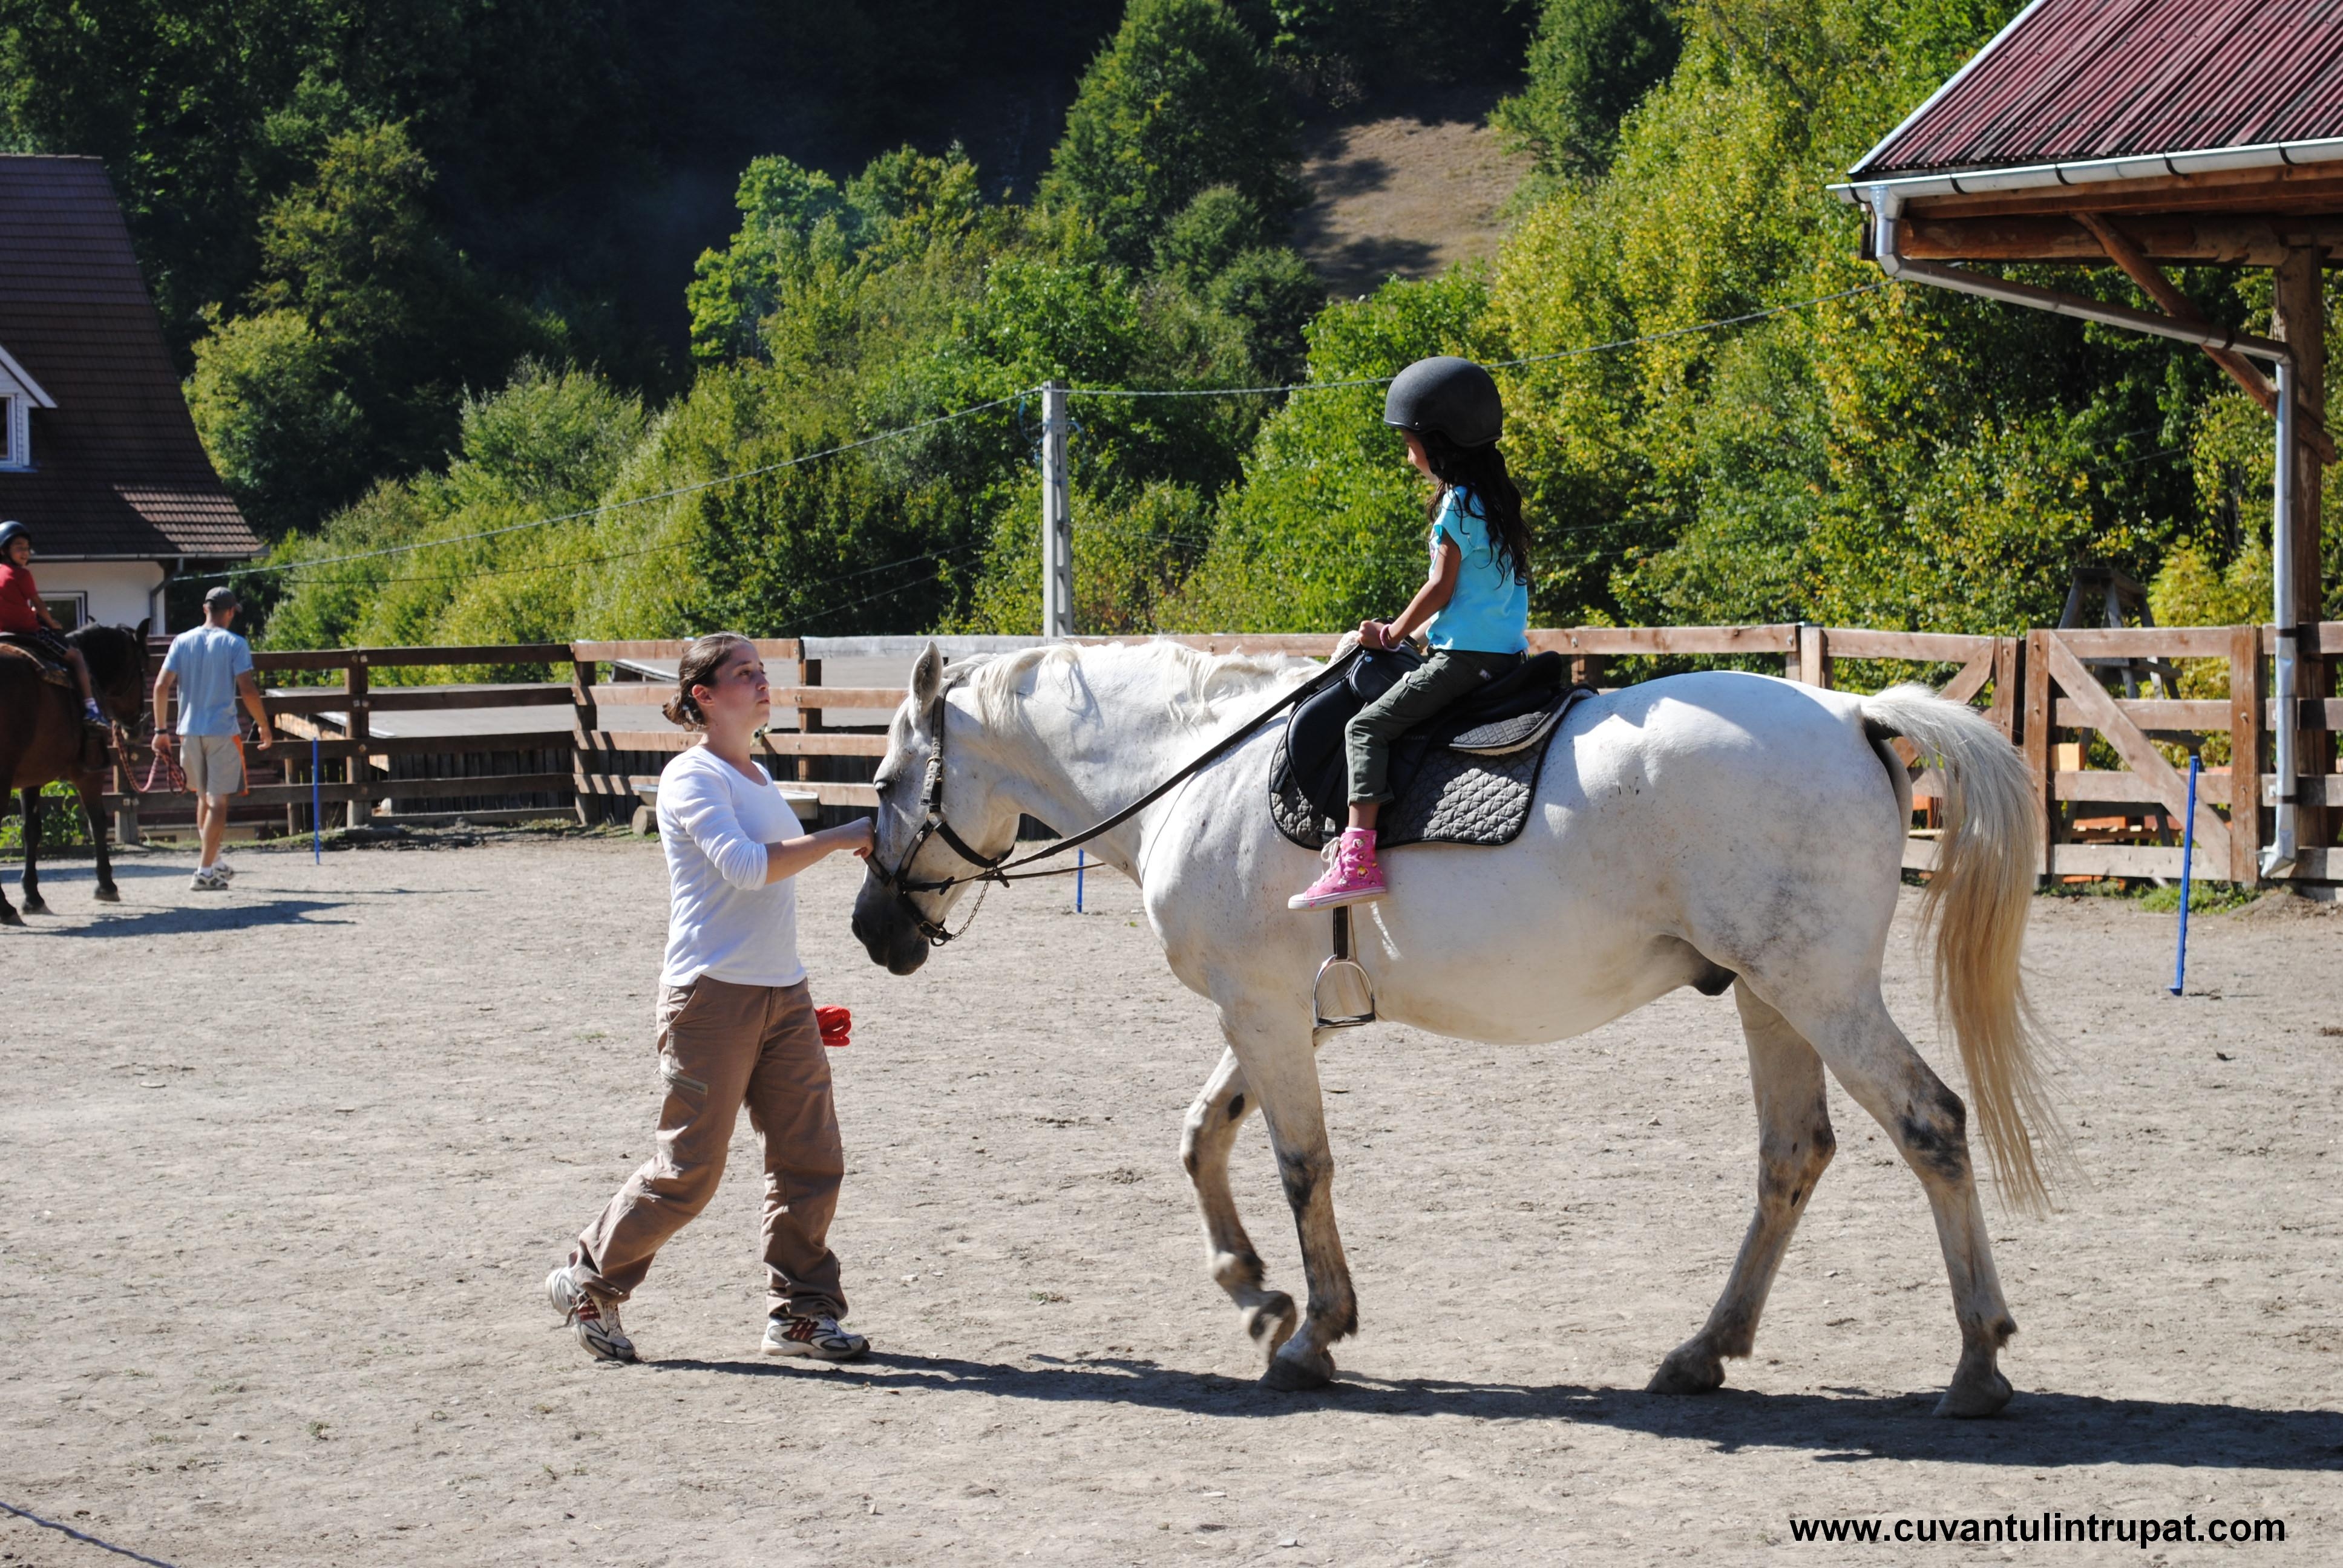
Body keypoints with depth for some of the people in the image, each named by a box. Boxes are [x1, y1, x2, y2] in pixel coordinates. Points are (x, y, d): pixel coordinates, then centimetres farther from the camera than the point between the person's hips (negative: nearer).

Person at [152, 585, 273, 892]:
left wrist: (161, 730, 6)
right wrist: (263, 725, -2)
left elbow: (161, 686, 0)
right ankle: (206, 870, -7)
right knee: (218, 800, -1)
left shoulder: (182, 642, 5)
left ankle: (213, 861, 30)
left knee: (203, 797, 19)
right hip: (222, 731, -4)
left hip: (190, 730, 4)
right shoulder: (234, 644, -7)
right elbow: (247, 691, -14)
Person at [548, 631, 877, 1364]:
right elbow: (746, 866, -25)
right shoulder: (691, 778, -10)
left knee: (812, 1162, 4)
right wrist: (841, 837, -23)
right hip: (714, 996, -8)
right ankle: (589, 1282, 15)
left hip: (782, 995, 8)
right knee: (688, 1171, -3)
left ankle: (799, 1313, 13)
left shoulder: (757, 778, 16)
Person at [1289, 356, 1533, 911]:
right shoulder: (1495, 498, 17)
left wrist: (1394, 634, 1)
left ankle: (1357, 856, -24)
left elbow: (1441, 588, -12)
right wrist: (1409, 630, 17)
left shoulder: (1457, 502, -11)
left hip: (1465, 656, -10)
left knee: (1368, 726, -12)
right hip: (1506, 652, 10)